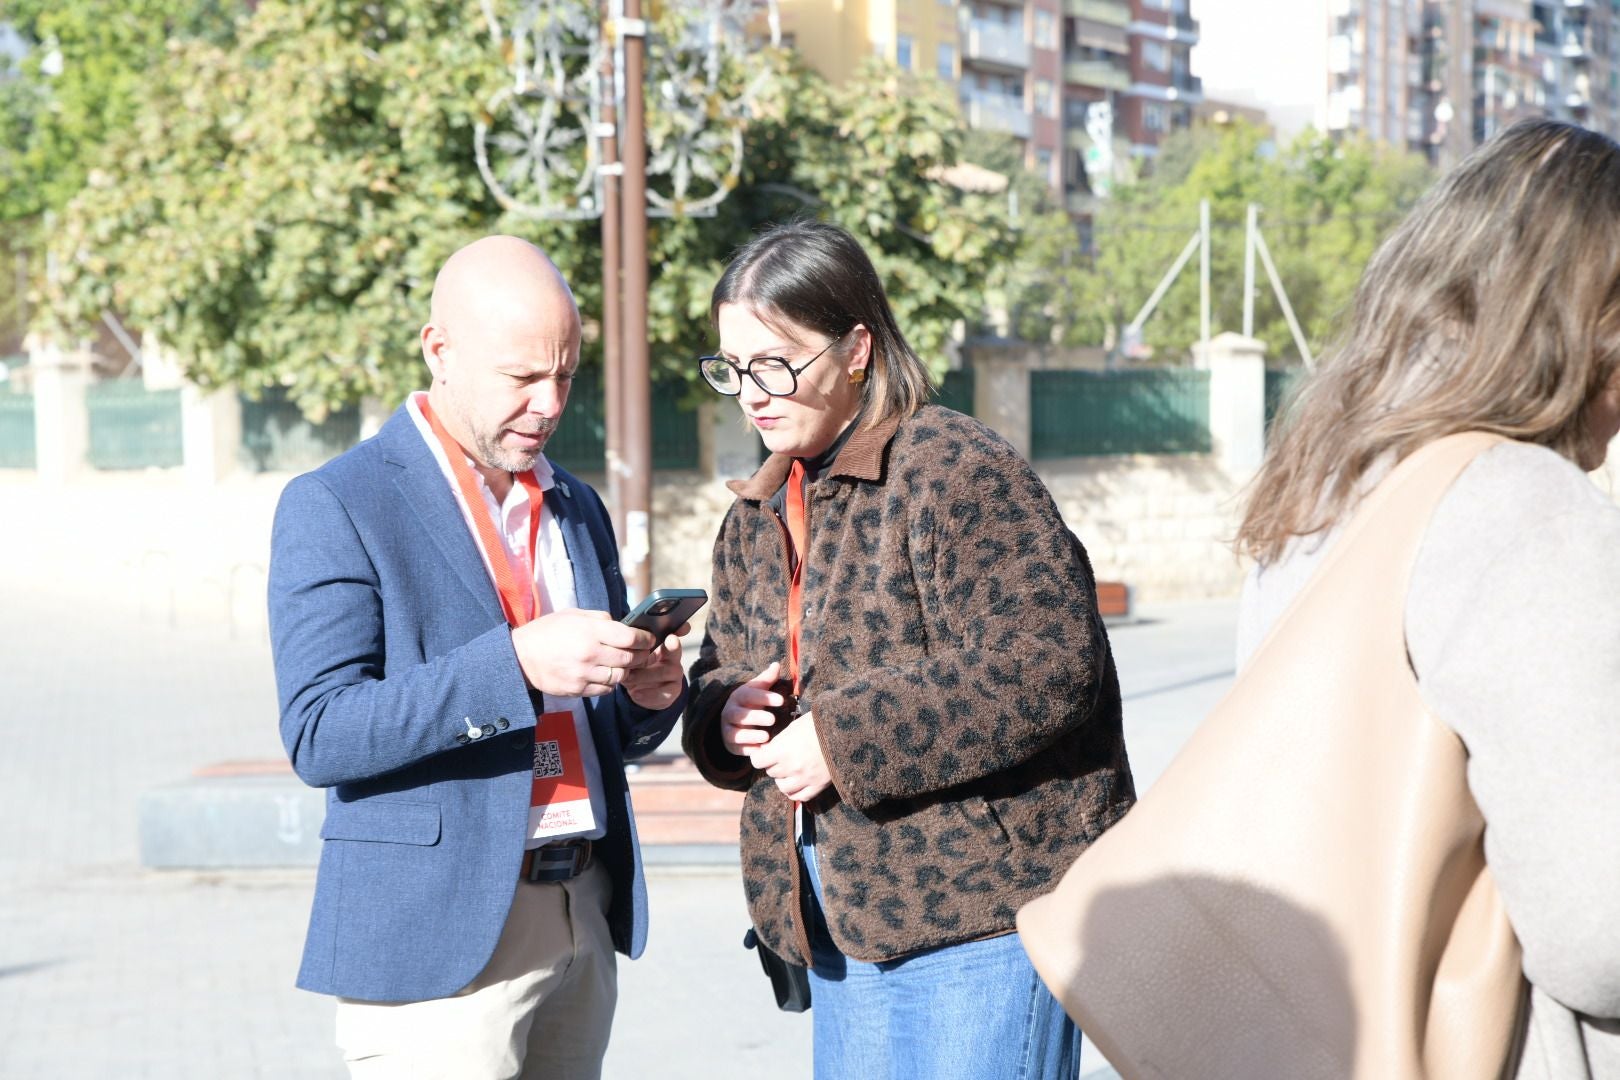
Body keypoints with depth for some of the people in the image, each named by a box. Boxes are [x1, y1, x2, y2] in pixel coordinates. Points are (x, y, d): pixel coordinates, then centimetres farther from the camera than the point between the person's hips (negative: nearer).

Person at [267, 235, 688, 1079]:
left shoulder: (577, 509, 14)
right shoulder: (335, 507, -6)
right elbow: (319, 736, -16)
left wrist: (647, 697, -4)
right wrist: (515, 662, -26)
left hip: (583, 919, 6)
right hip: (435, 938, -6)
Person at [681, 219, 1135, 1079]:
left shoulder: (959, 474, -13)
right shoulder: (757, 515, 14)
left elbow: (1049, 663, -22)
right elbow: (719, 675, 22)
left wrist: (845, 736, -21)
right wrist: (721, 715, -4)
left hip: (979, 919, -8)